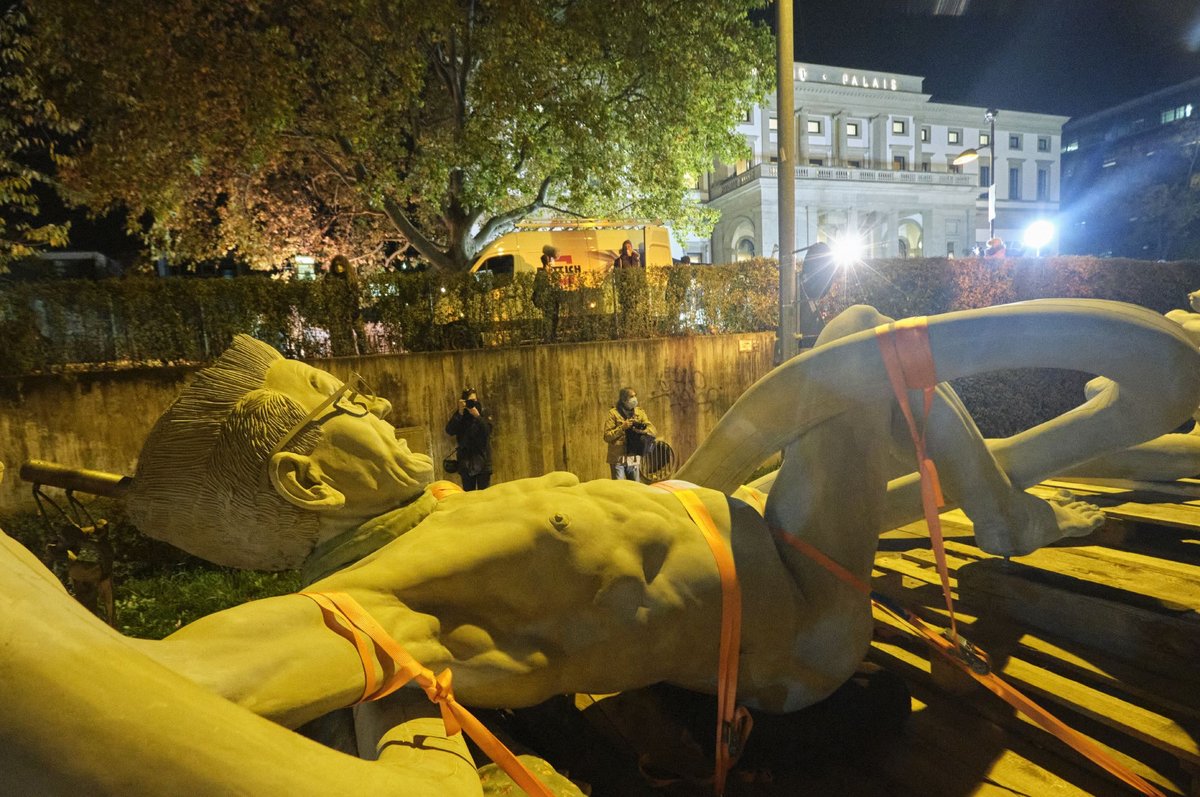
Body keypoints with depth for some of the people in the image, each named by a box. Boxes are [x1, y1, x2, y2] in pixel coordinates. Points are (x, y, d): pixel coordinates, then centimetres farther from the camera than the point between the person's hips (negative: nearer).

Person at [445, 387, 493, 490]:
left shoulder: (484, 413, 3)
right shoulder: (459, 415, 5)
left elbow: (488, 431, -11)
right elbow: (449, 431, -9)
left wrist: (477, 415, -20)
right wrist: (460, 413, -16)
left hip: (482, 460, -1)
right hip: (466, 460, 1)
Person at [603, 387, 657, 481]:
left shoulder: (640, 412, 9)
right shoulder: (614, 413, -2)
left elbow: (654, 431, 0)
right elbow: (607, 437, -7)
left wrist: (643, 430, -20)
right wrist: (622, 427, -17)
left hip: (634, 459, 4)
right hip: (618, 459, -4)